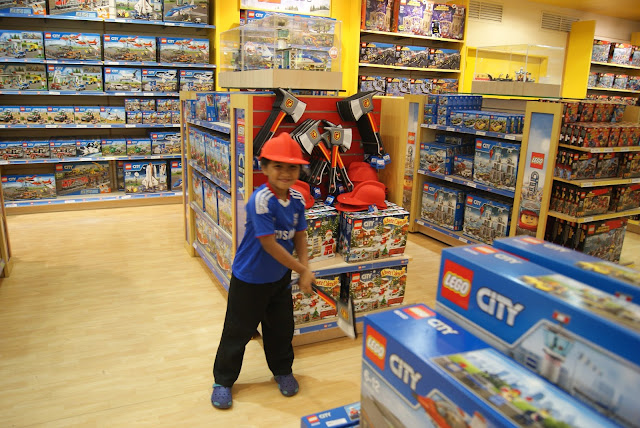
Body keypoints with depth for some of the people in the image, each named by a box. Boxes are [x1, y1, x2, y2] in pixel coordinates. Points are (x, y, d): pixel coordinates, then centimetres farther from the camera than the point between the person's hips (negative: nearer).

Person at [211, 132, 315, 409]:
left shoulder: (297, 199, -6)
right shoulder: (261, 200, -28)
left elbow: (299, 236, 3)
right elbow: (269, 244, -27)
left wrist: (305, 271, -8)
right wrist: (301, 269, -19)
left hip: (280, 277, 6)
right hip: (250, 279, -6)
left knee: (282, 327, 21)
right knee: (238, 332, 10)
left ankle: (282, 371, 45)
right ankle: (223, 381, 32)